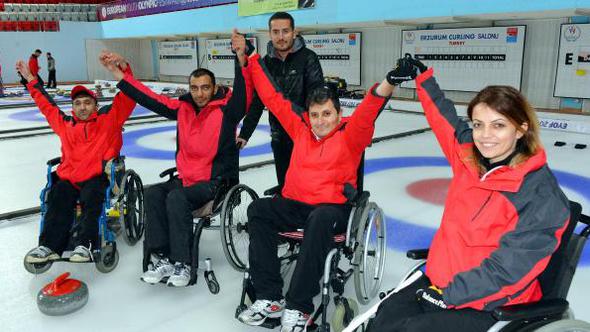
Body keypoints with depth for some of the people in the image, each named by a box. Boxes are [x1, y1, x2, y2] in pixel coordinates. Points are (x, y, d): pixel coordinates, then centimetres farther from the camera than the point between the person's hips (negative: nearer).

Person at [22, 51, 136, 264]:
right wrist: (30, 79, 39)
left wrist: (122, 68, -14)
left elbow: (128, 96, 1)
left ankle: (85, 245, -31)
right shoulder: (64, 124, 23)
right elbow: (46, 104, 36)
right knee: (58, 200, -23)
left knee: (90, 198, -31)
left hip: (98, 176, -3)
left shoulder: (109, 117, 11)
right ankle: (49, 246, -27)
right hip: (68, 177, 4)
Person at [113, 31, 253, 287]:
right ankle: (163, 258, -14)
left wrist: (241, 60, -40)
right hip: (186, 178, 6)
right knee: (153, 193, -17)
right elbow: (149, 99, 11)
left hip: (217, 181, -6)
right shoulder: (182, 108, 9)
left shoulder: (226, 109, -7)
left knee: (177, 198, -29)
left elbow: (244, 92, -26)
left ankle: (182, 263, -19)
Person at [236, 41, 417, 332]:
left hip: (332, 207, -4)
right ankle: (269, 298, -23)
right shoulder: (300, 129, 14)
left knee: (320, 220, -38)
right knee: (258, 210, -22)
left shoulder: (350, 135, 2)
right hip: (293, 205, 5)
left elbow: (368, 111, -17)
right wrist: (252, 59, 18)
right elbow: (273, 98, 17)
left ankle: (298, 308, -31)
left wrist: (390, 81, -36)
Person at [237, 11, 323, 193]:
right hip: (279, 135, 4)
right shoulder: (267, 62, 4)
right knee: (284, 184, 13)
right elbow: (257, 102, 7)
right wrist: (245, 133, 5)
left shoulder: (307, 58, -9)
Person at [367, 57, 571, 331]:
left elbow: (509, 269, -20)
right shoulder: (468, 157, 0)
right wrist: (423, 76, 24)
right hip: (440, 283, 6)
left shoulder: (543, 196, -18)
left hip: (488, 305, -6)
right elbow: (443, 116, 17)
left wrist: (450, 294, -20)